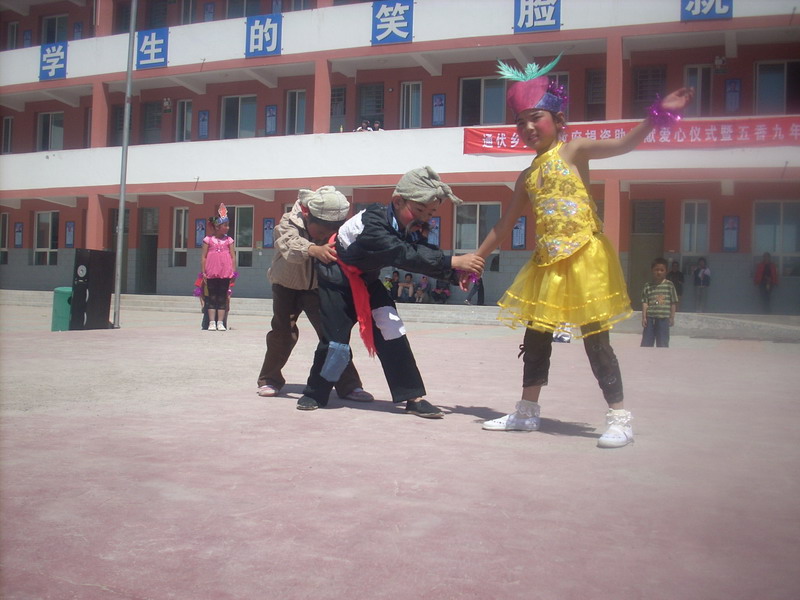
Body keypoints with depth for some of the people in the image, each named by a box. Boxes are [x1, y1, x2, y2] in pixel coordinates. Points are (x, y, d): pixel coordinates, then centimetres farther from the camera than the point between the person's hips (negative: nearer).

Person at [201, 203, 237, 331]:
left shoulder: (229, 240, 6)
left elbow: (233, 256, 6)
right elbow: (203, 256, 2)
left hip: (225, 273, 1)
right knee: (212, 297, 4)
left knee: (222, 297, 4)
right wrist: (203, 272, -2)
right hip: (211, 273, -1)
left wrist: (233, 271, 0)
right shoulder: (208, 239, 1)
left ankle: (220, 322, 9)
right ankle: (212, 322, 6)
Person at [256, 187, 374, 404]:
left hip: (317, 288, 1)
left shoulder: (336, 233, -19)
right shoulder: (289, 224, -27)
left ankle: (348, 385, -6)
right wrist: (314, 249, -71)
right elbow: (292, 245, -49)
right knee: (283, 333, -4)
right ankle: (269, 379, 18)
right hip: (287, 287, -1)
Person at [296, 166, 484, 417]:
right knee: (337, 340, -9)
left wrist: (456, 273, -31)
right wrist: (452, 261, -51)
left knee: (391, 328, -7)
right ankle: (315, 394, 15)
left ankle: (413, 397, -5)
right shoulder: (371, 223, -35)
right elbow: (405, 255, -46)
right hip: (337, 280, -6)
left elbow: (425, 255, -12)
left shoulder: (412, 230, -10)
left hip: (366, 280, 7)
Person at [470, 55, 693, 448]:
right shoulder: (527, 177, 16)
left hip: (584, 257, -7)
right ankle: (527, 412, 23)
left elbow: (624, 144, -15)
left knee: (595, 338, -6)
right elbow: (505, 225, 22)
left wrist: (659, 115, -31)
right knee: (535, 337, 10)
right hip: (547, 262, 7)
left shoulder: (573, 151, -1)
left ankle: (619, 419, 2)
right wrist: (476, 259, 23)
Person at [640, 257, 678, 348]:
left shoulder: (669, 285, 1)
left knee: (662, 344, 5)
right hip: (650, 318, 1)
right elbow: (645, 302, 2)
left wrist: (672, 317, 2)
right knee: (646, 342, 5)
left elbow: (673, 302, 3)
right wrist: (644, 317, -4)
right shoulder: (648, 285, 3)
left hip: (663, 318, -1)